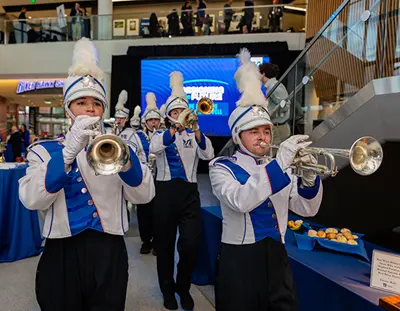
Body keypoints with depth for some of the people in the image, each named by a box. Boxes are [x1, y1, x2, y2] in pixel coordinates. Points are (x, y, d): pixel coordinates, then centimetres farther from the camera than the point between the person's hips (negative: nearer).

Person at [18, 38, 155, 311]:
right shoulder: (44, 150, 2)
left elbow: (144, 195, -11)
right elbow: (32, 201, -15)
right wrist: (69, 151, -28)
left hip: (109, 254, 1)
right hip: (62, 256, 0)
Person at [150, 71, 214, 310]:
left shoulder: (194, 136, 9)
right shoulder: (161, 135, 5)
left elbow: (208, 155, -10)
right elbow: (154, 148, -19)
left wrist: (195, 129, -24)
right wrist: (176, 126, -29)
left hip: (190, 193, 1)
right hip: (166, 192, -1)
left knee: (191, 244, -2)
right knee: (165, 244, 9)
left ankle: (184, 287, 25)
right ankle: (168, 289, 30)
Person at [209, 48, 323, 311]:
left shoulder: (279, 168, 6)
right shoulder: (222, 168, -8)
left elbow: (307, 209, 2)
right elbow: (241, 201, -27)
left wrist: (309, 178, -16)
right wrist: (279, 164, -30)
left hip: (277, 259, 5)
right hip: (239, 261, -4)